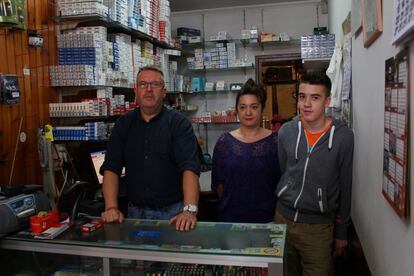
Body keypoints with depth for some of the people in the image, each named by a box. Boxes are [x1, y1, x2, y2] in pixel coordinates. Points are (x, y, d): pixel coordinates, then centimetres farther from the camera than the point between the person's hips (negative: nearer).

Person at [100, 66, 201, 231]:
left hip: (173, 212, -3)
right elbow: (111, 168, -1)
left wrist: (189, 210, -32)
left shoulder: (179, 123, -8)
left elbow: (190, 168, -19)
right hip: (136, 211, 3)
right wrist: (111, 207, -14)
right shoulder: (123, 124, 4)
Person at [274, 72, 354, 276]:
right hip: (283, 217, 3)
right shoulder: (286, 132, -3)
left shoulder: (343, 136, -11)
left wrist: (341, 232, 3)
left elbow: (345, 186, -3)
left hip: (319, 226, -3)